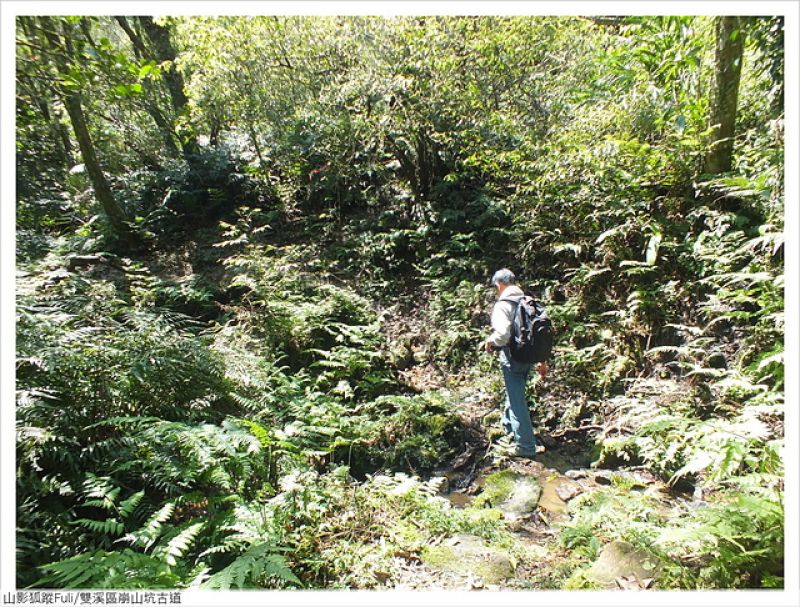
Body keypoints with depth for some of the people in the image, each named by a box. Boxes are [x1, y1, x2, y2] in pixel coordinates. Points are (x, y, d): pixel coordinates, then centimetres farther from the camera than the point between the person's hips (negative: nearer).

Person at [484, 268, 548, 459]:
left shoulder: (502, 305, -16)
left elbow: (502, 334, -29)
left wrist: (490, 342, -8)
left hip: (513, 357, -8)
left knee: (517, 400, 0)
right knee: (514, 392, 27)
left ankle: (526, 447, 6)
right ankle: (508, 426, 47)